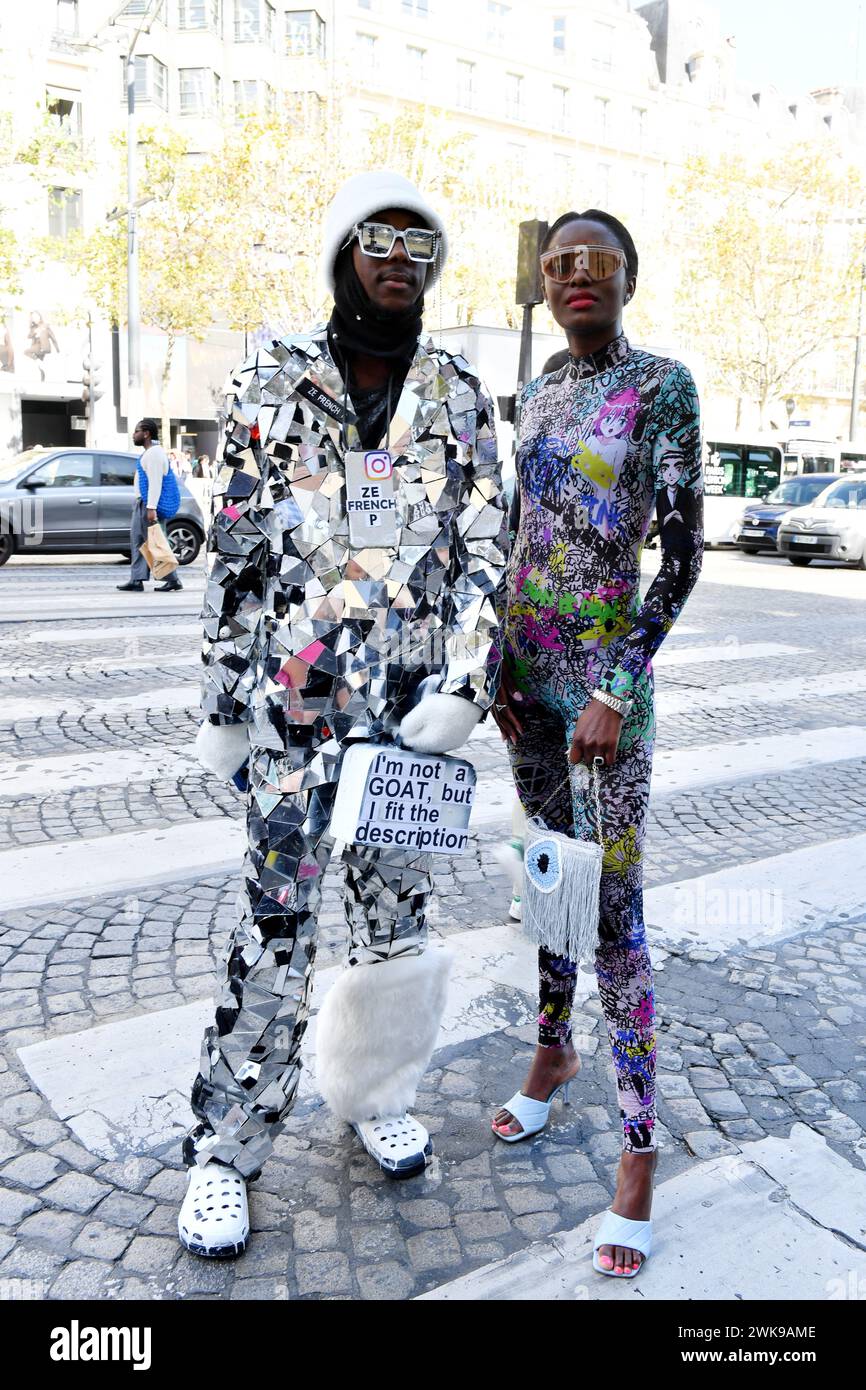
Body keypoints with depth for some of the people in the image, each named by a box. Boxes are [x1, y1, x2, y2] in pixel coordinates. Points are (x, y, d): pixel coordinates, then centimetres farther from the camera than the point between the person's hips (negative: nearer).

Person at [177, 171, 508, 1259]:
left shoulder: (459, 396, 9)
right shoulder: (270, 382, 4)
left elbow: (485, 549, 3)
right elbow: (235, 555, 3)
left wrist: (463, 686, -9)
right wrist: (222, 703, 0)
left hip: (419, 702, 2)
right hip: (296, 698, -2)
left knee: (397, 911, 12)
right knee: (276, 924, 0)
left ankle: (374, 1097, 35)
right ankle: (225, 1148, 19)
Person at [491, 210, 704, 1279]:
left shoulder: (662, 385, -6)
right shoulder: (536, 395, 13)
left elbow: (684, 550, -10)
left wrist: (617, 690, -16)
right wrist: (500, 662, 9)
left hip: (604, 675, -6)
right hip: (527, 667, 6)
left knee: (613, 906, -5)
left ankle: (638, 1146, 7)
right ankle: (552, 1050, 35)